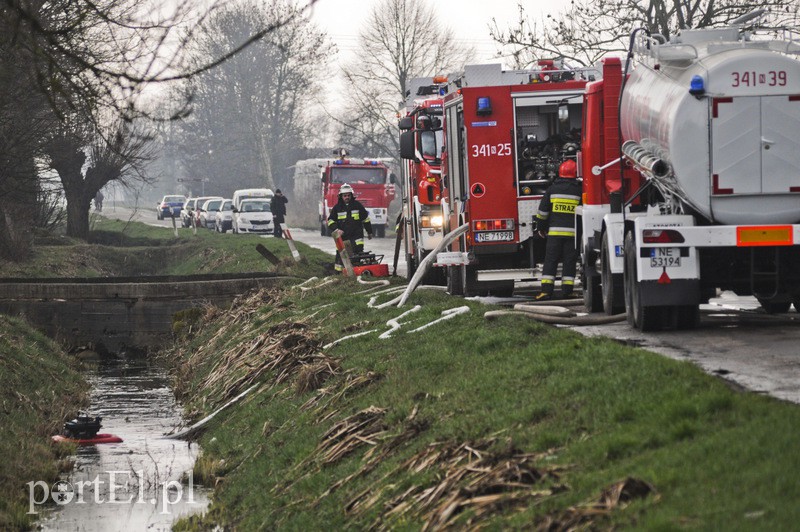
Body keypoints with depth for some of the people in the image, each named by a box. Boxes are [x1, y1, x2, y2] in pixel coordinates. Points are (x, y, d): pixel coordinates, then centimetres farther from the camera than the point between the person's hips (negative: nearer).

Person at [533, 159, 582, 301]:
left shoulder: (553, 189, 4)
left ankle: (546, 290, -5)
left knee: (550, 261, 2)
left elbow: (543, 210, 6)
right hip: (573, 231, 0)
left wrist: (540, 227, 18)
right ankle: (567, 290, 1)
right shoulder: (579, 190, 2)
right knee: (569, 262, 4)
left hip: (554, 231, 0)